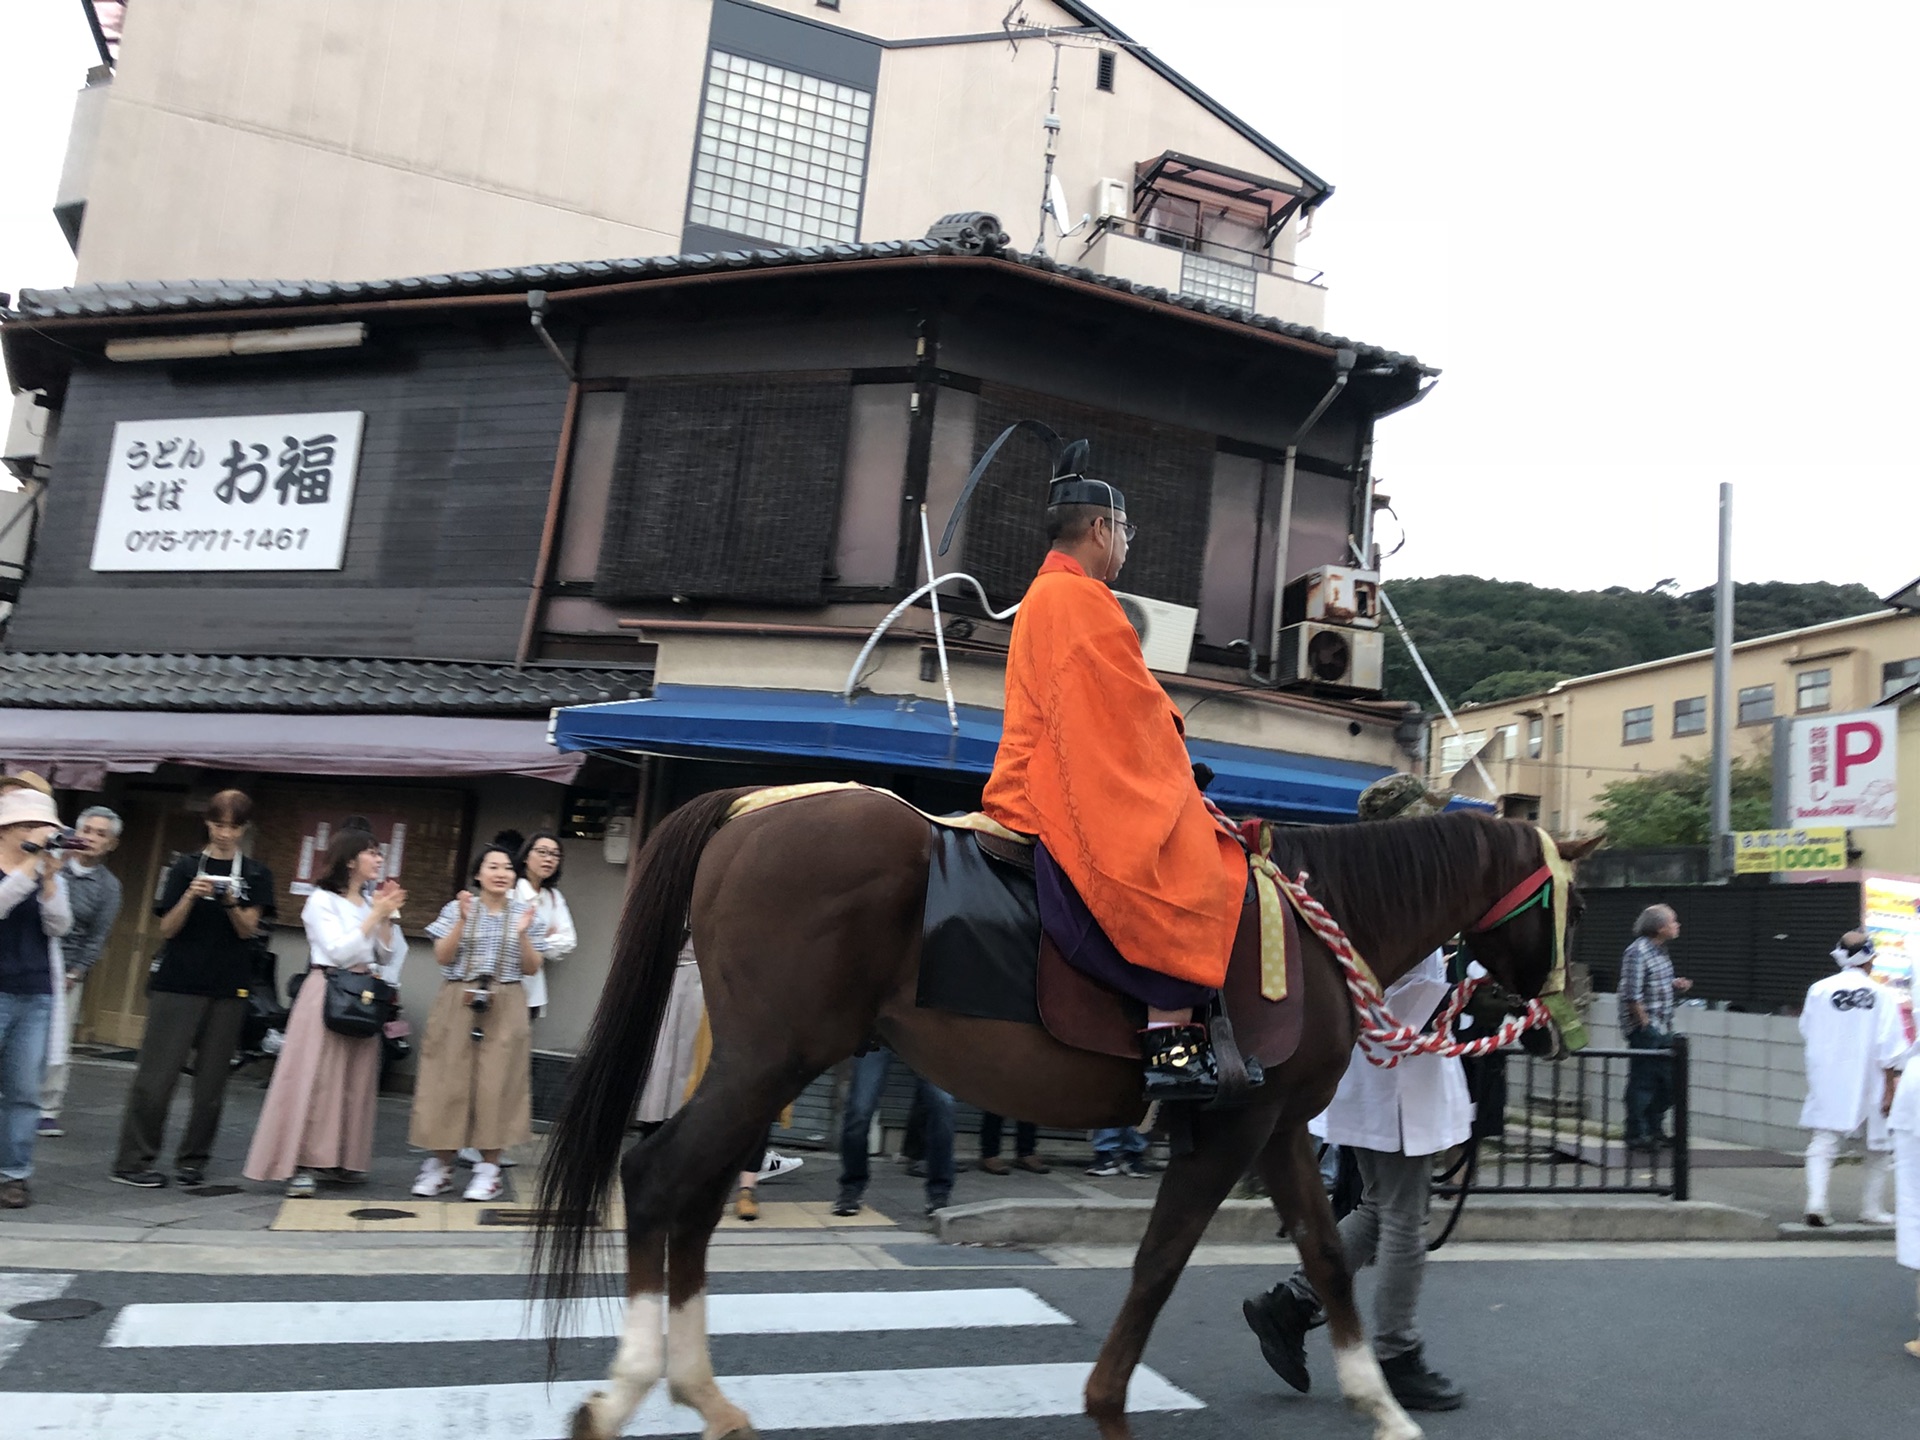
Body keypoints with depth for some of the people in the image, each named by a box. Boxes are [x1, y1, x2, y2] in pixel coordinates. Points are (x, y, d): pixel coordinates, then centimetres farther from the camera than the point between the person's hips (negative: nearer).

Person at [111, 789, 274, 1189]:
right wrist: (191, 896, -16)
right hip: (178, 985, -1)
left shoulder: (256, 874, 9)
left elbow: (248, 929, 0)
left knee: (212, 1081, 3)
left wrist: (231, 902, -19)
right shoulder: (186, 867, 6)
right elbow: (167, 929, 1)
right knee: (156, 1075, -5)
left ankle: (192, 1161, 14)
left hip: (228, 990, 1)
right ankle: (133, 1163, 5)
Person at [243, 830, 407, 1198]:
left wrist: (386, 916, 0)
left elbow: (385, 955, 11)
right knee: (314, 1080, -8)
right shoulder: (322, 900, -3)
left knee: (356, 1081, 7)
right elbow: (338, 951, -13)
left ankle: (343, 1160, 15)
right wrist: (375, 915, -12)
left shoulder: (372, 901, 14)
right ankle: (302, 1165, -6)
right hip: (328, 994, -6)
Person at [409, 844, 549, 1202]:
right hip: (458, 1004, 0)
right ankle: (440, 1164, 13)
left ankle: (489, 1168, 8)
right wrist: (462, 921, -16)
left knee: (496, 1084, 0)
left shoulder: (527, 913, 5)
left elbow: (532, 969, 3)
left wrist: (523, 934, -13)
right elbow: (442, 958, -4)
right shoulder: (457, 908, 3)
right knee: (449, 1081, 1)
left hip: (505, 1009, 0)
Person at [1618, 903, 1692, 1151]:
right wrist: (1645, 1025, -18)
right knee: (1642, 1082, -3)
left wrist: (1675, 985, 7)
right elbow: (1631, 995, -20)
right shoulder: (1638, 952, -17)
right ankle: (1637, 1135, 6)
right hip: (1645, 1030, -9)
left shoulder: (1660, 950, 13)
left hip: (1662, 1030, 9)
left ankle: (1654, 1131, 26)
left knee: (1666, 1083, 14)